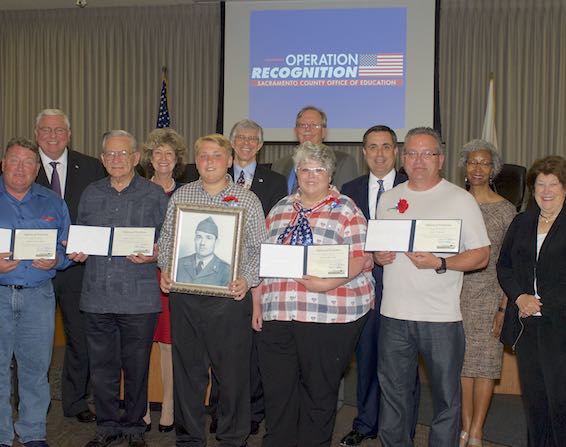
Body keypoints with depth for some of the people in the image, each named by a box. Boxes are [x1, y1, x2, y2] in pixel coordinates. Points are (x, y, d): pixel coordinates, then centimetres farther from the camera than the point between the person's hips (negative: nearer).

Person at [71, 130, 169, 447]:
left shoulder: (154, 195, 2)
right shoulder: (91, 194, 13)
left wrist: (153, 256, -16)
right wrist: (77, 253, 0)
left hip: (139, 297, -3)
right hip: (97, 296, 3)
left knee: (136, 367, 6)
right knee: (102, 367, 9)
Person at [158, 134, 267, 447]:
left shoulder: (248, 200, 4)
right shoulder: (180, 196, 11)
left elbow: (259, 248, 1)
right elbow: (166, 239, 14)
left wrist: (247, 279, -14)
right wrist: (165, 270, -3)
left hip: (230, 296, -2)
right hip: (184, 295, 2)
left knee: (233, 370, 3)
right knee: (187, 368, 10)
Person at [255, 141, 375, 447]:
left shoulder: (346, 210, 0)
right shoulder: (281, 209, 15)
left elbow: (361, 258, -8)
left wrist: (328, 283, -20)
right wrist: (257, 303, 11)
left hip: (328, 317, -4)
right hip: (277, 314, 4)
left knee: (319, 392, 6)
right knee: (277, 390, 8)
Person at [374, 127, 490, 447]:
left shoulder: (461, 199, -2)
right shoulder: (389, 199, 12)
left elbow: (482, 255, -5)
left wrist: (439, 264, -19)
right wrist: (377, 255, -1)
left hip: (441, 317, -4)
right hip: (394, 313, 4)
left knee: (446, 398, 5)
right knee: (393, 394, 14)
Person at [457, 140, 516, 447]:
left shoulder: (505, 209, -2)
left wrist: (504, 306, -8)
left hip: (489, 295, -3)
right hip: (456, 293, 3)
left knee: (484, 363, 2)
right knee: (462, 362, 8)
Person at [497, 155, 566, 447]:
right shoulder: (521, 223, 13)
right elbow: (504, 266, 13)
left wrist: (542, 303, -10)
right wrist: (520, 297, -3)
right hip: (526, 326, 5)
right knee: (533, 399, 11)